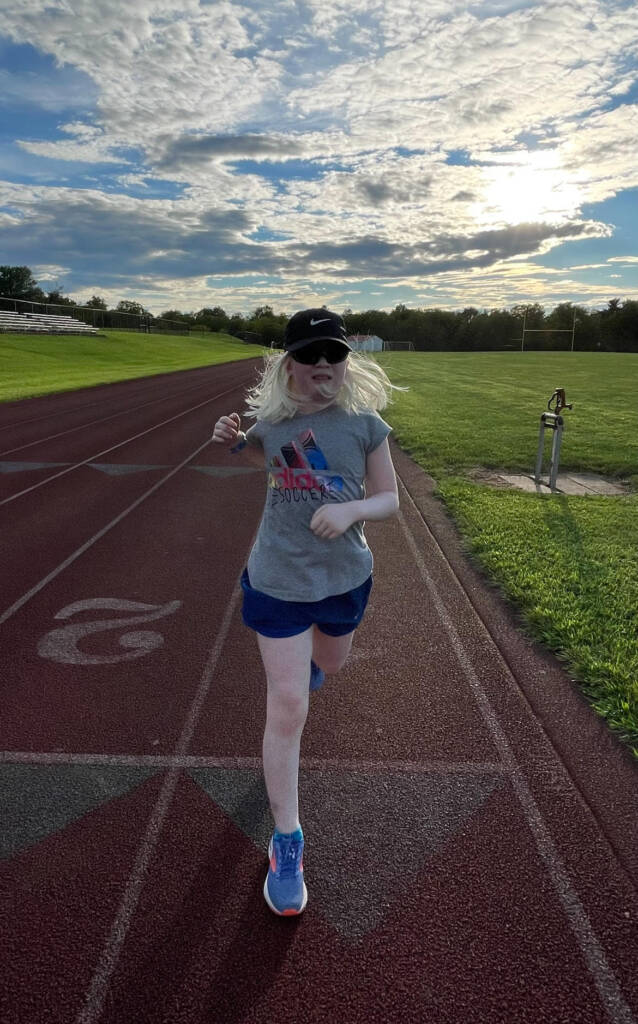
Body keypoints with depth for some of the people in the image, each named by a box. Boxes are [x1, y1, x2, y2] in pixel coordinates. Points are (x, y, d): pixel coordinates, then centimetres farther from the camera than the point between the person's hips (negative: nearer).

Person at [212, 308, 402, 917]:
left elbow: (389, 499, -5)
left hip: (346, 576, 2)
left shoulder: (366, 425, -10)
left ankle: (299, 660, 70)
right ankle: (286, 843, 12)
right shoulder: (270, 421, -7)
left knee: (330, 663, 29)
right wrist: (230, 439, -5)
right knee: (288, 708, -4)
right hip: (278, 580, -2)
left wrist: (350, 509, -26)